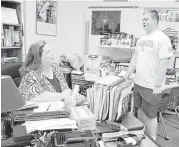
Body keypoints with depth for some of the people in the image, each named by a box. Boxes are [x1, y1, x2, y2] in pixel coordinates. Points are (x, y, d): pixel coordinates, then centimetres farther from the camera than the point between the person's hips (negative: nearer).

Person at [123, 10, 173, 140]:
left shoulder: (162, 38, -13)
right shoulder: (142, 39, 11)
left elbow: (163, 63, -18)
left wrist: (157, 86, -20)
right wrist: (126, 76, 13)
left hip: (151, 86, -7)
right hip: (138, 83, 8)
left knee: (150, 115, 5)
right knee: (140, 111, 19)